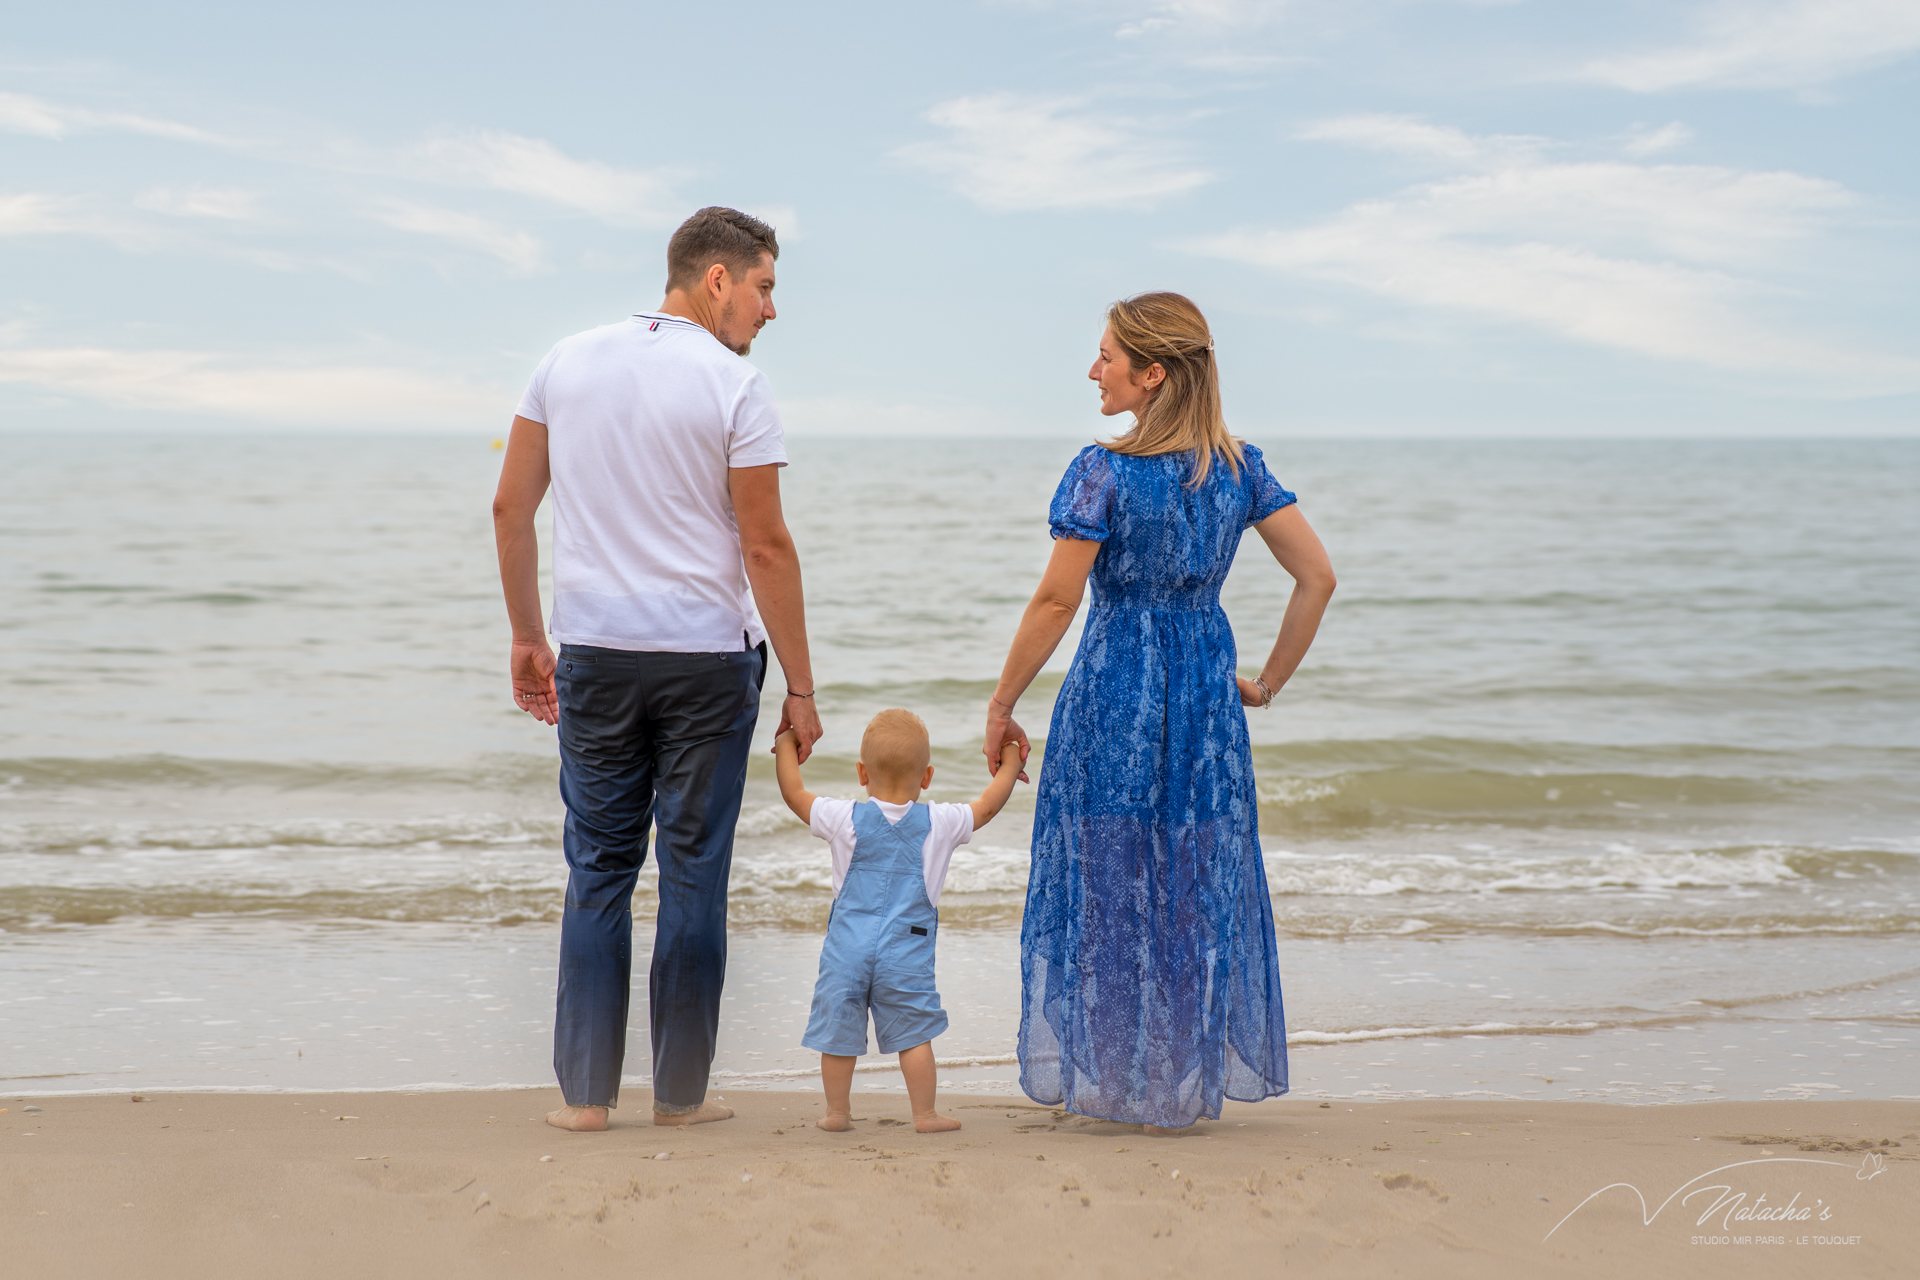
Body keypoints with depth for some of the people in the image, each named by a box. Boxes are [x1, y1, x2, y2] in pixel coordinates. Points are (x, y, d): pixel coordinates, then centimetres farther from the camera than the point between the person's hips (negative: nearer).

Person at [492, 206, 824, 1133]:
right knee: (693, 874, 5)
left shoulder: (567, 362, 6)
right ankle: (680, 1091, 12)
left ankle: (584, 1090, 11)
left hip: (594, 651, 4)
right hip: (706, 657, -4)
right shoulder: (735, 386, -8)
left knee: (598, 867, 10)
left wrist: (526, 639, 16)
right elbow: (767, 548, -9)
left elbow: (510, 510, 7)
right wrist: (799, 688, -3)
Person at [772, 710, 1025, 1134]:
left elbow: (793, 793, 10)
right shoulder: (939, 824, -1)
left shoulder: (845, 820, 0)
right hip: (907, 953, -1)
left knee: (838, 1032, 9)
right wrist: (1009, 764, 29)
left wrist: (786, 747, 26)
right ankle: (924, 1114, 7)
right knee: (914, 1033, 5)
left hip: (846, 950, 1)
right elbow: (986, 808, 13)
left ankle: (837, 1111, 17)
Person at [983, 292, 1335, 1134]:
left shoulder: (1104, 472, -13)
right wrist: (1268, 682, 9)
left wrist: (1001, 705, -4)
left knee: (1106, 880, 8)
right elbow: (1318, 577, 1)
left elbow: (1056, 602, -13)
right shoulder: (1240, 467, 2)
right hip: (1207, 692, 4)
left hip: (1113, 693, -4)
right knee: (1199, 884, 12)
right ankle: (1183, 1087, 19)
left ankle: (1104, 1076, 15)